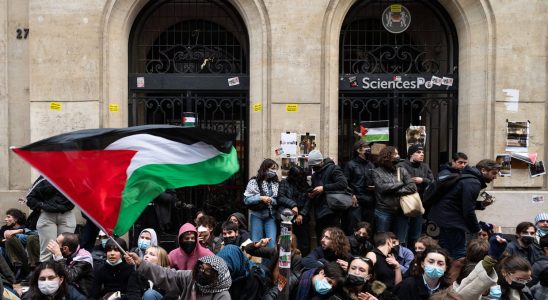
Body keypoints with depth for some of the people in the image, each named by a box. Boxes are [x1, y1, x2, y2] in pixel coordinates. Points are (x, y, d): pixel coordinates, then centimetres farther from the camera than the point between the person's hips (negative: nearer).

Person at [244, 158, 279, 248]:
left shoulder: (276, 183, 8)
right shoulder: (254, 181, -3)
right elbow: (246, 199, -6)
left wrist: (272, 200, -14)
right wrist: (260, 198, -18)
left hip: (271, 217, 2)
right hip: (257, 215, -2)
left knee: (272, 242, -6)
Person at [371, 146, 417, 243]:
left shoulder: (402, 171, 9)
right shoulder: (377, 172, 1)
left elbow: (413, 187, -1)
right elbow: (382, 187, -13)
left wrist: (396, 191, -10)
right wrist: (400, 184, -2)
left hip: (401, 211, 3)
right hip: (383, 211, -3)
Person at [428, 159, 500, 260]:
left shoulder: (468, 178, 15)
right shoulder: (473, 183, -17)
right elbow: (468, 211, -19)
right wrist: (477, 230, -9)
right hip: (451, 221, -11)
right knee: (459, 255, -6)